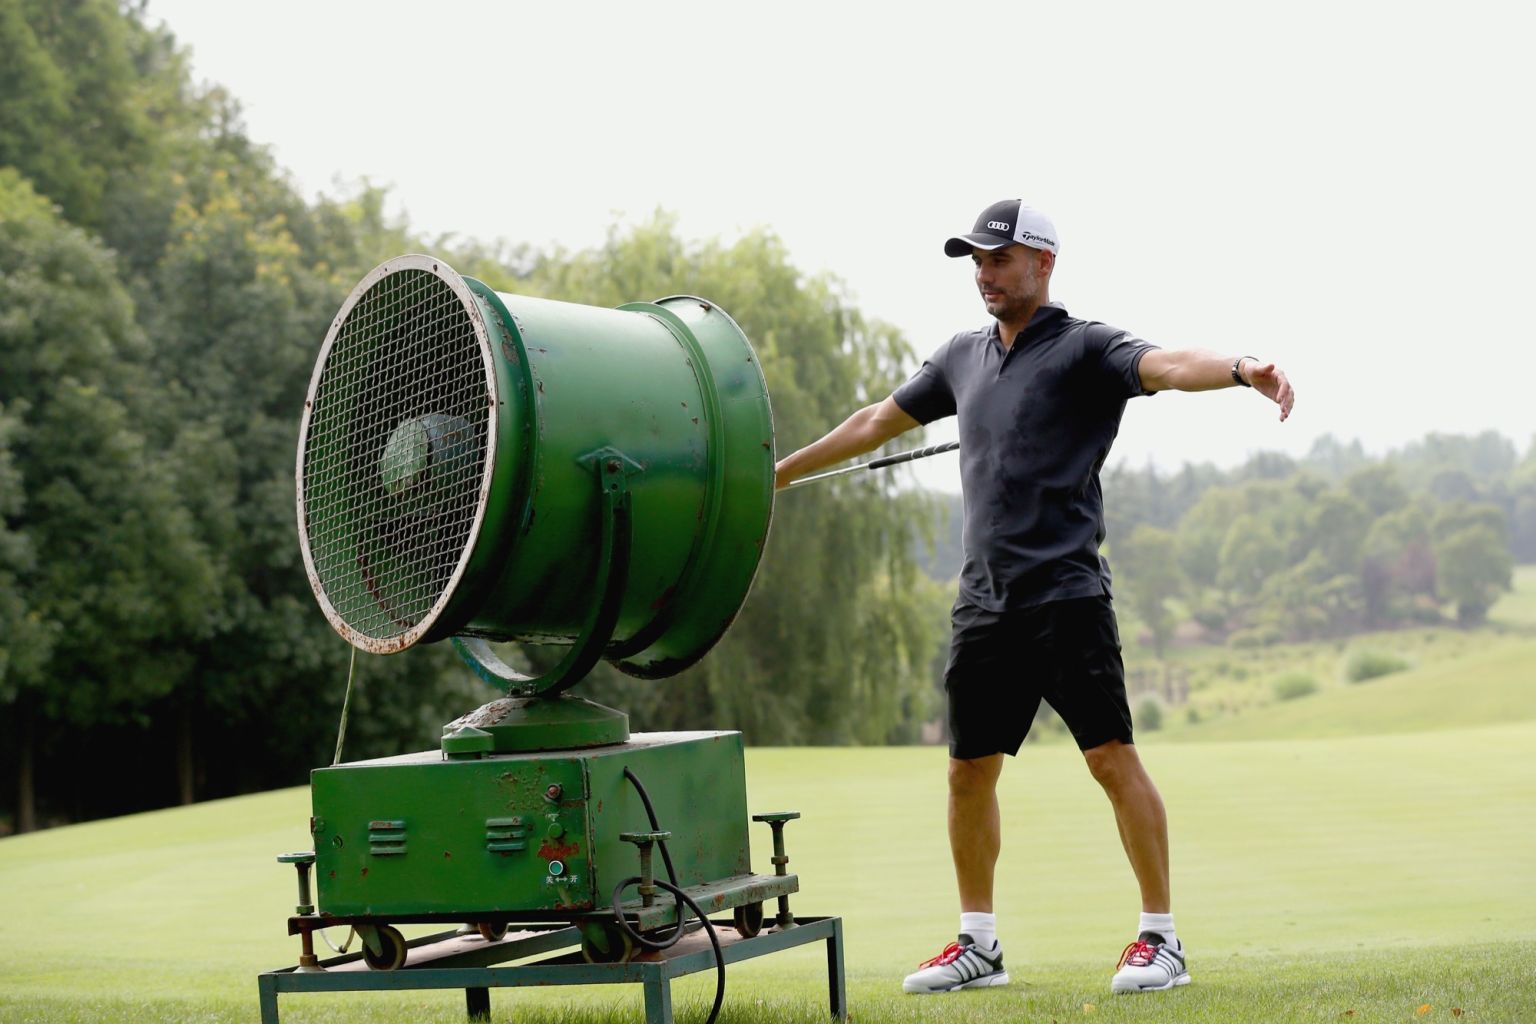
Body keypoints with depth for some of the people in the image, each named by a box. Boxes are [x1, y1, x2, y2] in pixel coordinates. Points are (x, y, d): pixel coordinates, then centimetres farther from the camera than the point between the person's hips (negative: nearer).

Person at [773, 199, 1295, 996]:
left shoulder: (1083, 349, -4)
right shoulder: (963, 356, 17)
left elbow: (1168, 365, -23)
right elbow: (878, 422, 29)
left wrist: (1239, 368, -45)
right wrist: (781, 471, 36)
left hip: (1065, 595, -6)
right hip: (983, 603, 7)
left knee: (1112, 757, -8)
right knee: (969, 772, 9)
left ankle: (1160, 939, 2)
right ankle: (978, 944, 21)